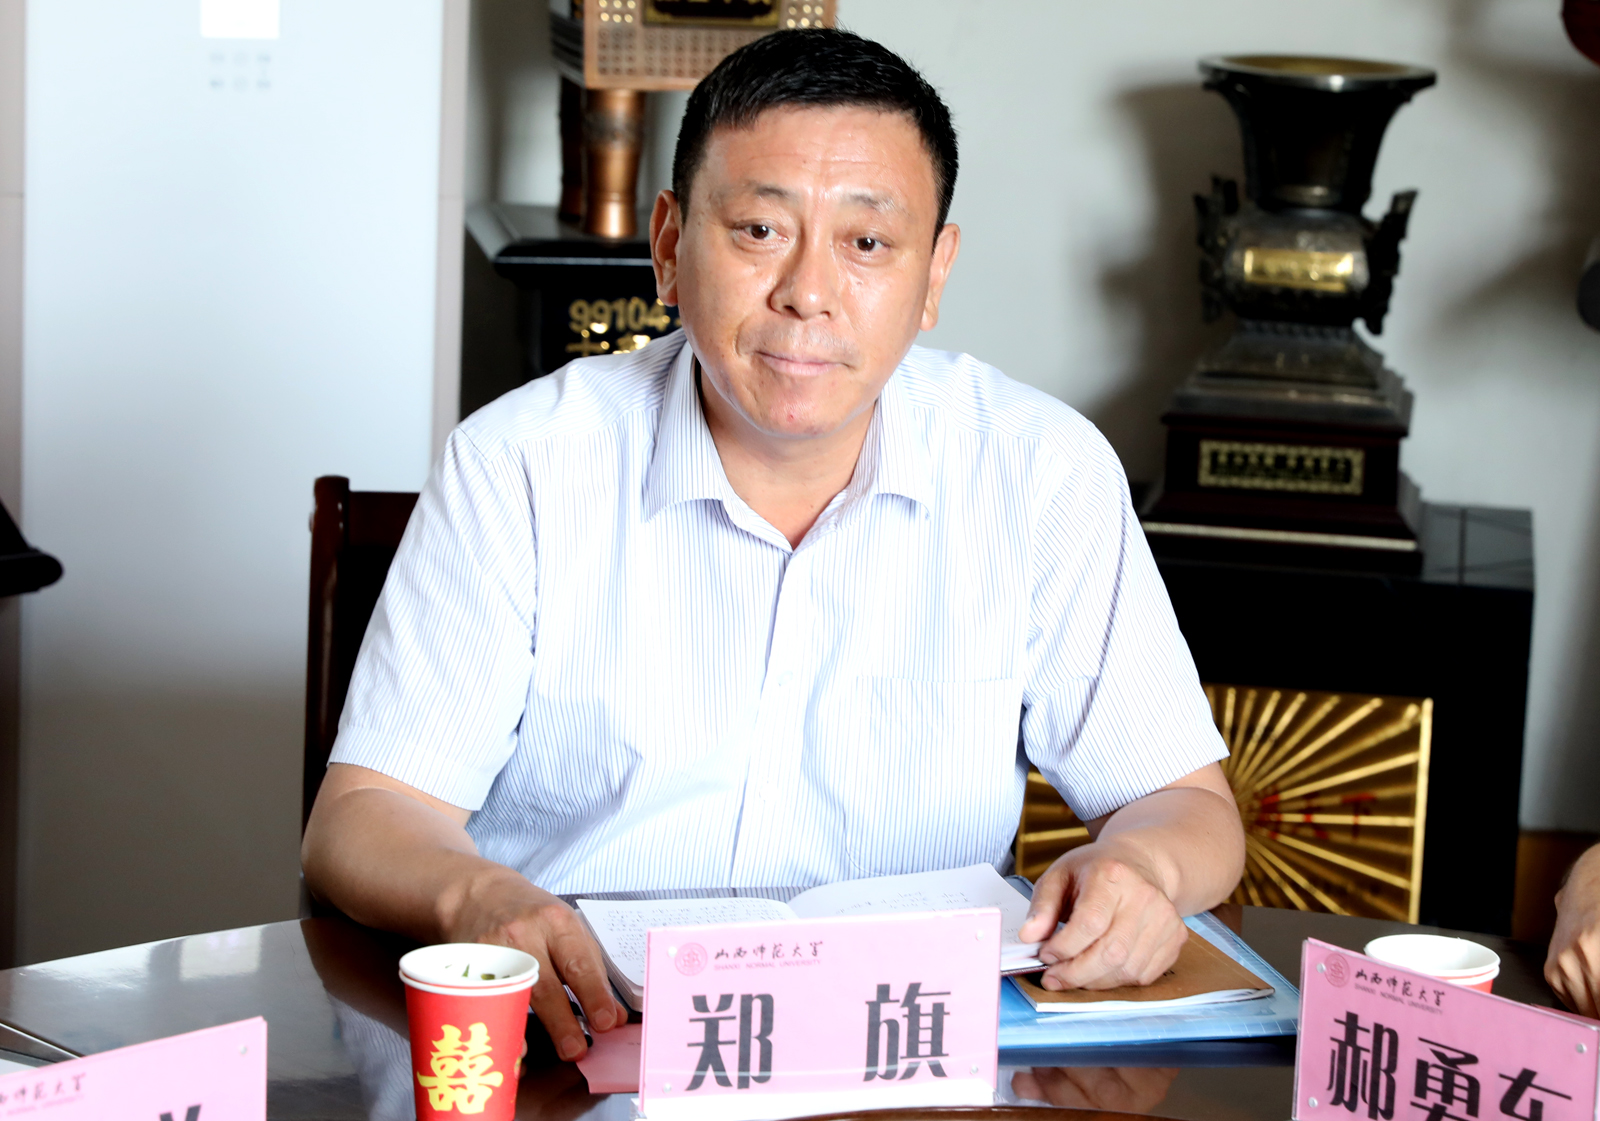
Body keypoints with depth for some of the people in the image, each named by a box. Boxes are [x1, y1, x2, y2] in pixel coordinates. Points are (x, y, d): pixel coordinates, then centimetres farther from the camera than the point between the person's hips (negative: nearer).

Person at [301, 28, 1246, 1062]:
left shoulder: (1045, 473, -1)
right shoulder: (523, 464, -4)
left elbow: (1186, 805, 4)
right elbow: (364, 819, -5)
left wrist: (1144, 862, -21)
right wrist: (477, 900, -29)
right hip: (578, 1025, -2)